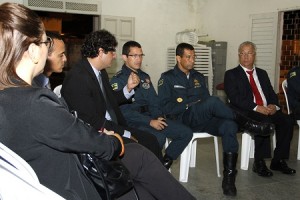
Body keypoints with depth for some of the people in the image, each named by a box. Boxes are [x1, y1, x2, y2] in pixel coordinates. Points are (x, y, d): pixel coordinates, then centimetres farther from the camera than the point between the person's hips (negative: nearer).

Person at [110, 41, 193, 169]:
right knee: (158, 137, -34)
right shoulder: (118, 80, -5)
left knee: (186, 132, -6)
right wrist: (150, 122, -20)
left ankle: (165, 163, 9)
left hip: (151, 118, 7)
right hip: (132, 122, -7)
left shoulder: (144, 77, 18)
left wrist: (159, 117, -4)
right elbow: (124, 110, -15)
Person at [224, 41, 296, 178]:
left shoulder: (262, 73, 24)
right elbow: (235, 98, -7)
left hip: (268, 110, 5)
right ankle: (259, 163, -24)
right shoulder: (231, 74, 7)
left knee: (286, 120, -22)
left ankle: (278, 161, -11)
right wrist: (256, 107, -19)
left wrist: (273, 105, -7)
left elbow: (272, 94, 18)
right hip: (245, 113, -5)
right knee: (264, 122, -35)